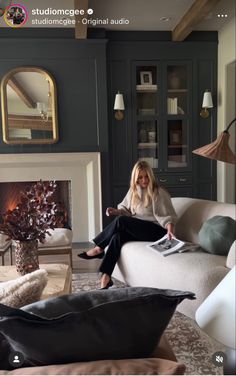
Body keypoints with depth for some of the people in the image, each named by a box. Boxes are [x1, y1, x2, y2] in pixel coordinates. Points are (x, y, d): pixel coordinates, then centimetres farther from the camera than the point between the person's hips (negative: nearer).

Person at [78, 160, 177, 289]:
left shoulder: (159, 193, -7)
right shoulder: (133, 190, 11)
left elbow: (168, 215, -11)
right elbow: (125, 208, 19)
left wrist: (169, 228, -32)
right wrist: (116, 211, -4)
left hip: (156, 230, -6)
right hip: (137, 229, 6)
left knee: (120, 221, -27)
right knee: (118, 236, -27)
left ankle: (98, 248, -10)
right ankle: (105, 277, -28)